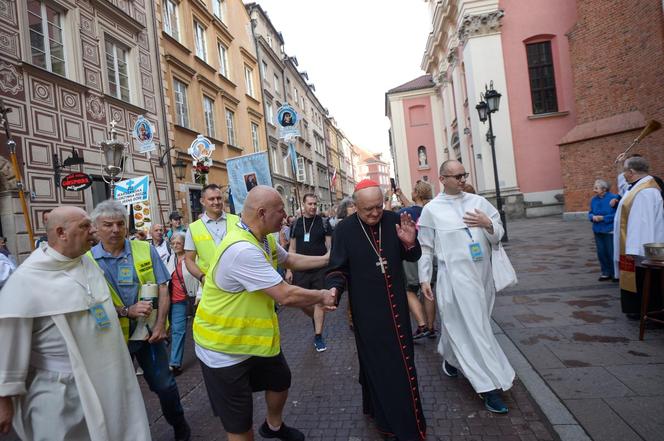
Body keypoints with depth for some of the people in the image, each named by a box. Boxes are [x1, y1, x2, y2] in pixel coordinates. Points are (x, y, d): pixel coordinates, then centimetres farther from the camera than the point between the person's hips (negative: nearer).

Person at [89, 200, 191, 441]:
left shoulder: (146, 250, -4)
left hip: (148, 330, 0)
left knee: (164, 384, 10)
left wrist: (160, 323, -11)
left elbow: (162, 288, -3)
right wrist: (127, 311, -19)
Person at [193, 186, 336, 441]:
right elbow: (286, 295, -31)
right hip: (223, 348, -10)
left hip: (254, 336, 10)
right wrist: (323, 297, -15)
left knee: (281, 381, 27)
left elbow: (290, 260, 18)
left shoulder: (264, 239, 0)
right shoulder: (242, 249, -34)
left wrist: (327, 259, 11)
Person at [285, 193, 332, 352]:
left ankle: (318, 336, 13)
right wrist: (289, 270, 4)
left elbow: (330, 247, -1)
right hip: (300, 270, 3)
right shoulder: (296, 224, 5)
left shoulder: (323, 223, -2)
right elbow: (292, 249, 8)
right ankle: (317, 320, 39)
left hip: (320, 269, -2)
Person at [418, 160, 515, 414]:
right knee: (471, 330, -1)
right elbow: (425, 248, 2)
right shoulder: (432, 209, -3)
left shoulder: (478, 202, 5)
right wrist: (424, 278, 0)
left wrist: (488, 224, -14)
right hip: (454, 277, -4)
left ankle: (450, 358, 45)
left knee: (458, 325, 18)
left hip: (482, 274, 4)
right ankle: (489, 386, 10)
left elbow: (498, 236, 7)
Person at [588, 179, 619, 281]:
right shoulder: (594, 199, 6)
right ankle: (605, 273, 23)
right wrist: (593, 217, -7)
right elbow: (590, 213, 14)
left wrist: (603, 218, -18)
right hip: (598, 230, 6)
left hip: (610, 230, -5)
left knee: (612, 253, -2)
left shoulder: (613, 198, -12)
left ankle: (615, 274, 14)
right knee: (601, 252, 10)